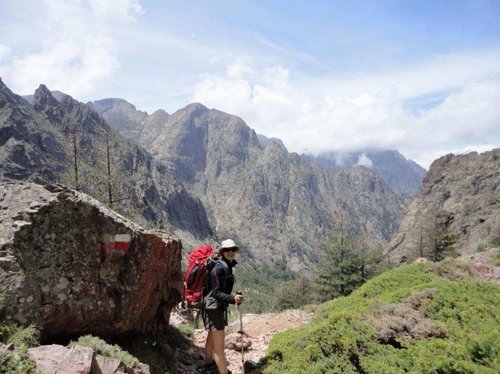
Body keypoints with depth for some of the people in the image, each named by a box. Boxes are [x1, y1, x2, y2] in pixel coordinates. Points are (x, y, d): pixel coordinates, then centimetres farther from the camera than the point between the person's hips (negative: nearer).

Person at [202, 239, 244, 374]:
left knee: (212, 337, 27)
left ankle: (209, 362, 46)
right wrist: (233, 298, -35)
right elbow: (216, 292, -22)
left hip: (220, 307, 10)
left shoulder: (228, 266, 7)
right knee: (219, 345, -6)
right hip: (213, 308, -10)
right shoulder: (219, 268, -21)